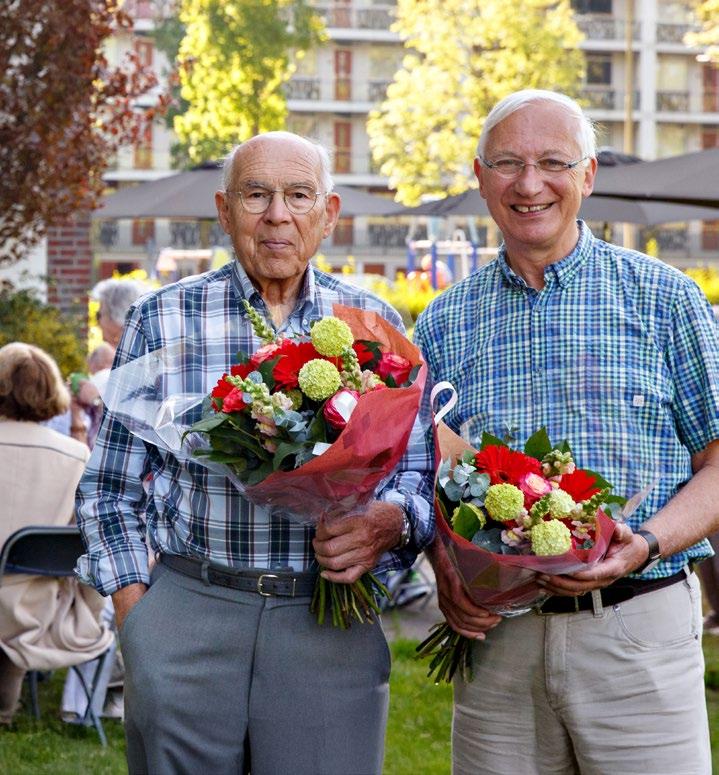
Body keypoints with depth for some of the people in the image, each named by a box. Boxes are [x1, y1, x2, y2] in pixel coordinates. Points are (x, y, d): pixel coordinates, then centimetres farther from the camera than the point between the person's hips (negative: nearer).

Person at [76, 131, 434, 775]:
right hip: (188, 614, -1)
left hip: (333, 625, 1)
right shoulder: (161, 321, 2)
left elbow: (420, 468, 9)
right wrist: (137, 619, -3)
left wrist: (390, 523, -13)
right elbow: (109, 490, 6)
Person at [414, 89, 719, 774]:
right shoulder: (442, 326, 11)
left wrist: (644, 544, -15)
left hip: (638, 633, -2)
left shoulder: (662, 297, 3)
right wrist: (444, 565, -6)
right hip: (494, 636, 2)